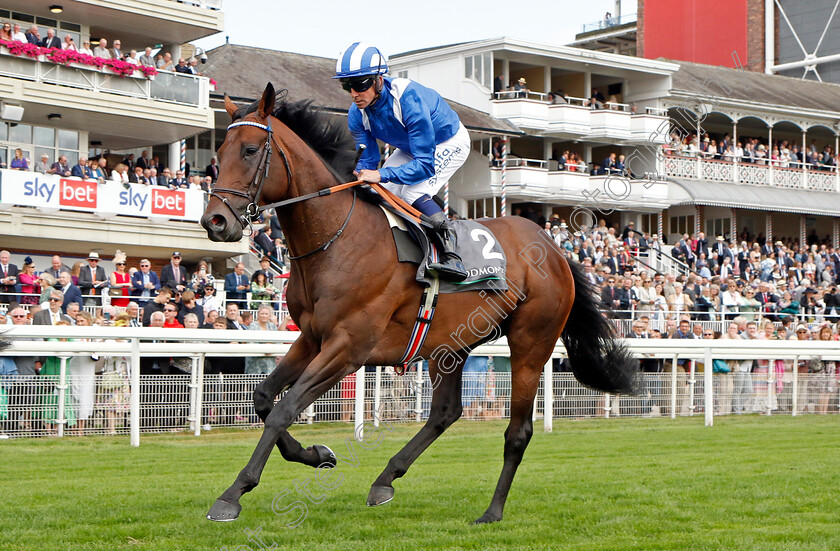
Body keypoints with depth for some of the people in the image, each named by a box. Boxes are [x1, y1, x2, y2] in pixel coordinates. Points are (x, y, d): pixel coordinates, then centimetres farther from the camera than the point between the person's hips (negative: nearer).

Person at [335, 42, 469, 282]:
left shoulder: (408, 98, -40)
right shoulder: (357, 114, -19)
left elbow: (425, 164, -40)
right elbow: (367, 160, -11)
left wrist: (382, 175, -51)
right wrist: (358, 177, -33)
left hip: (450, 142, -7)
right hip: (411, 147, 7)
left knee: (413, 192, -28)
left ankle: (451, 256, -29)